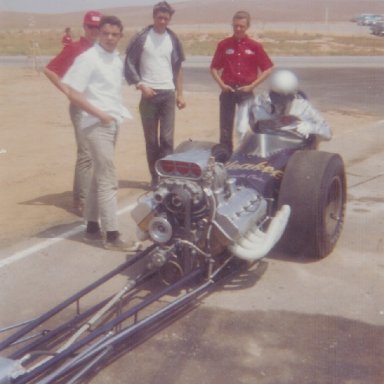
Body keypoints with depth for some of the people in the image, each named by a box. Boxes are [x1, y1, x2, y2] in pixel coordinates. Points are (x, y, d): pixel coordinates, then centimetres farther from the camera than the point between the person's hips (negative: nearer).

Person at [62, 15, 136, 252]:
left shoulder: (117, 59, 13)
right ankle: (112, 236, -4)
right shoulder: (88, 58, -12)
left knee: (100, 177, 15)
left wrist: (118, 112, 11)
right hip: (97, 125, -9)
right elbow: (73, 94, -18)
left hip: (113, 123, 9)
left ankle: (93, 226, 26)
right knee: (108, 180, -9)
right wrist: (100, 114, -18)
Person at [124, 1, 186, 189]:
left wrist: (180, 93, 9)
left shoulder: (173, 39, 9)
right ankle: (155, 177, 12)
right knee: (151, 139, 3)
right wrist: (141, 85, -11)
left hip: (168, 94, 2)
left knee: (167, 138, -2)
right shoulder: (142, 38, -1)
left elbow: (178, 67, 14)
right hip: (149, 93, -2)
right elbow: (129, 63, 0)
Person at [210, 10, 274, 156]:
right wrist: (221, 84, -4)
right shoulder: (223, 45, 4)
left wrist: (252, 86, -5)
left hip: (246, 90, -1)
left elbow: (268, 69, 3)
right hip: (228, 90, 1)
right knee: (225, 127, 3)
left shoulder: (255, 46, 2)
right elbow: (214, 68, 10)